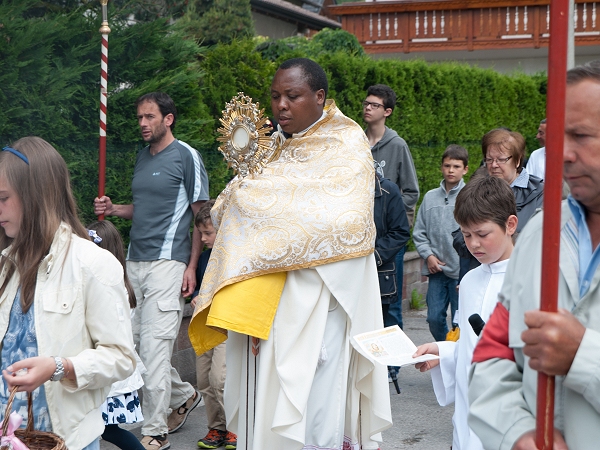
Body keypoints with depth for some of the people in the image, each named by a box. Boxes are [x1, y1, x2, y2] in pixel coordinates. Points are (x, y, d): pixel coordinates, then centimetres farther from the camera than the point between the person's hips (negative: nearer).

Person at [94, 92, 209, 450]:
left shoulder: (186, 156, -5)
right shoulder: (143, 156, 16)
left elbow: (202, 215, -4)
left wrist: (192, 267, -10)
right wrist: (114, 209, 6)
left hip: (167, 262, -7)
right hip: (136, 260, 8)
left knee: (154, 346, -8)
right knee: (136, 342, 9)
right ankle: (183, 396, 30)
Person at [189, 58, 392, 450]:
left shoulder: (347, 145, -3)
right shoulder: (274, 146, 16)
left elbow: (345, 224, -20)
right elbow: (227, 212, 14)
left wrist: (266, 200, -14)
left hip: (315, 303, -6)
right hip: (265, 302, 6)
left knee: (313, 412, -6)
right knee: (263, 400, 6)